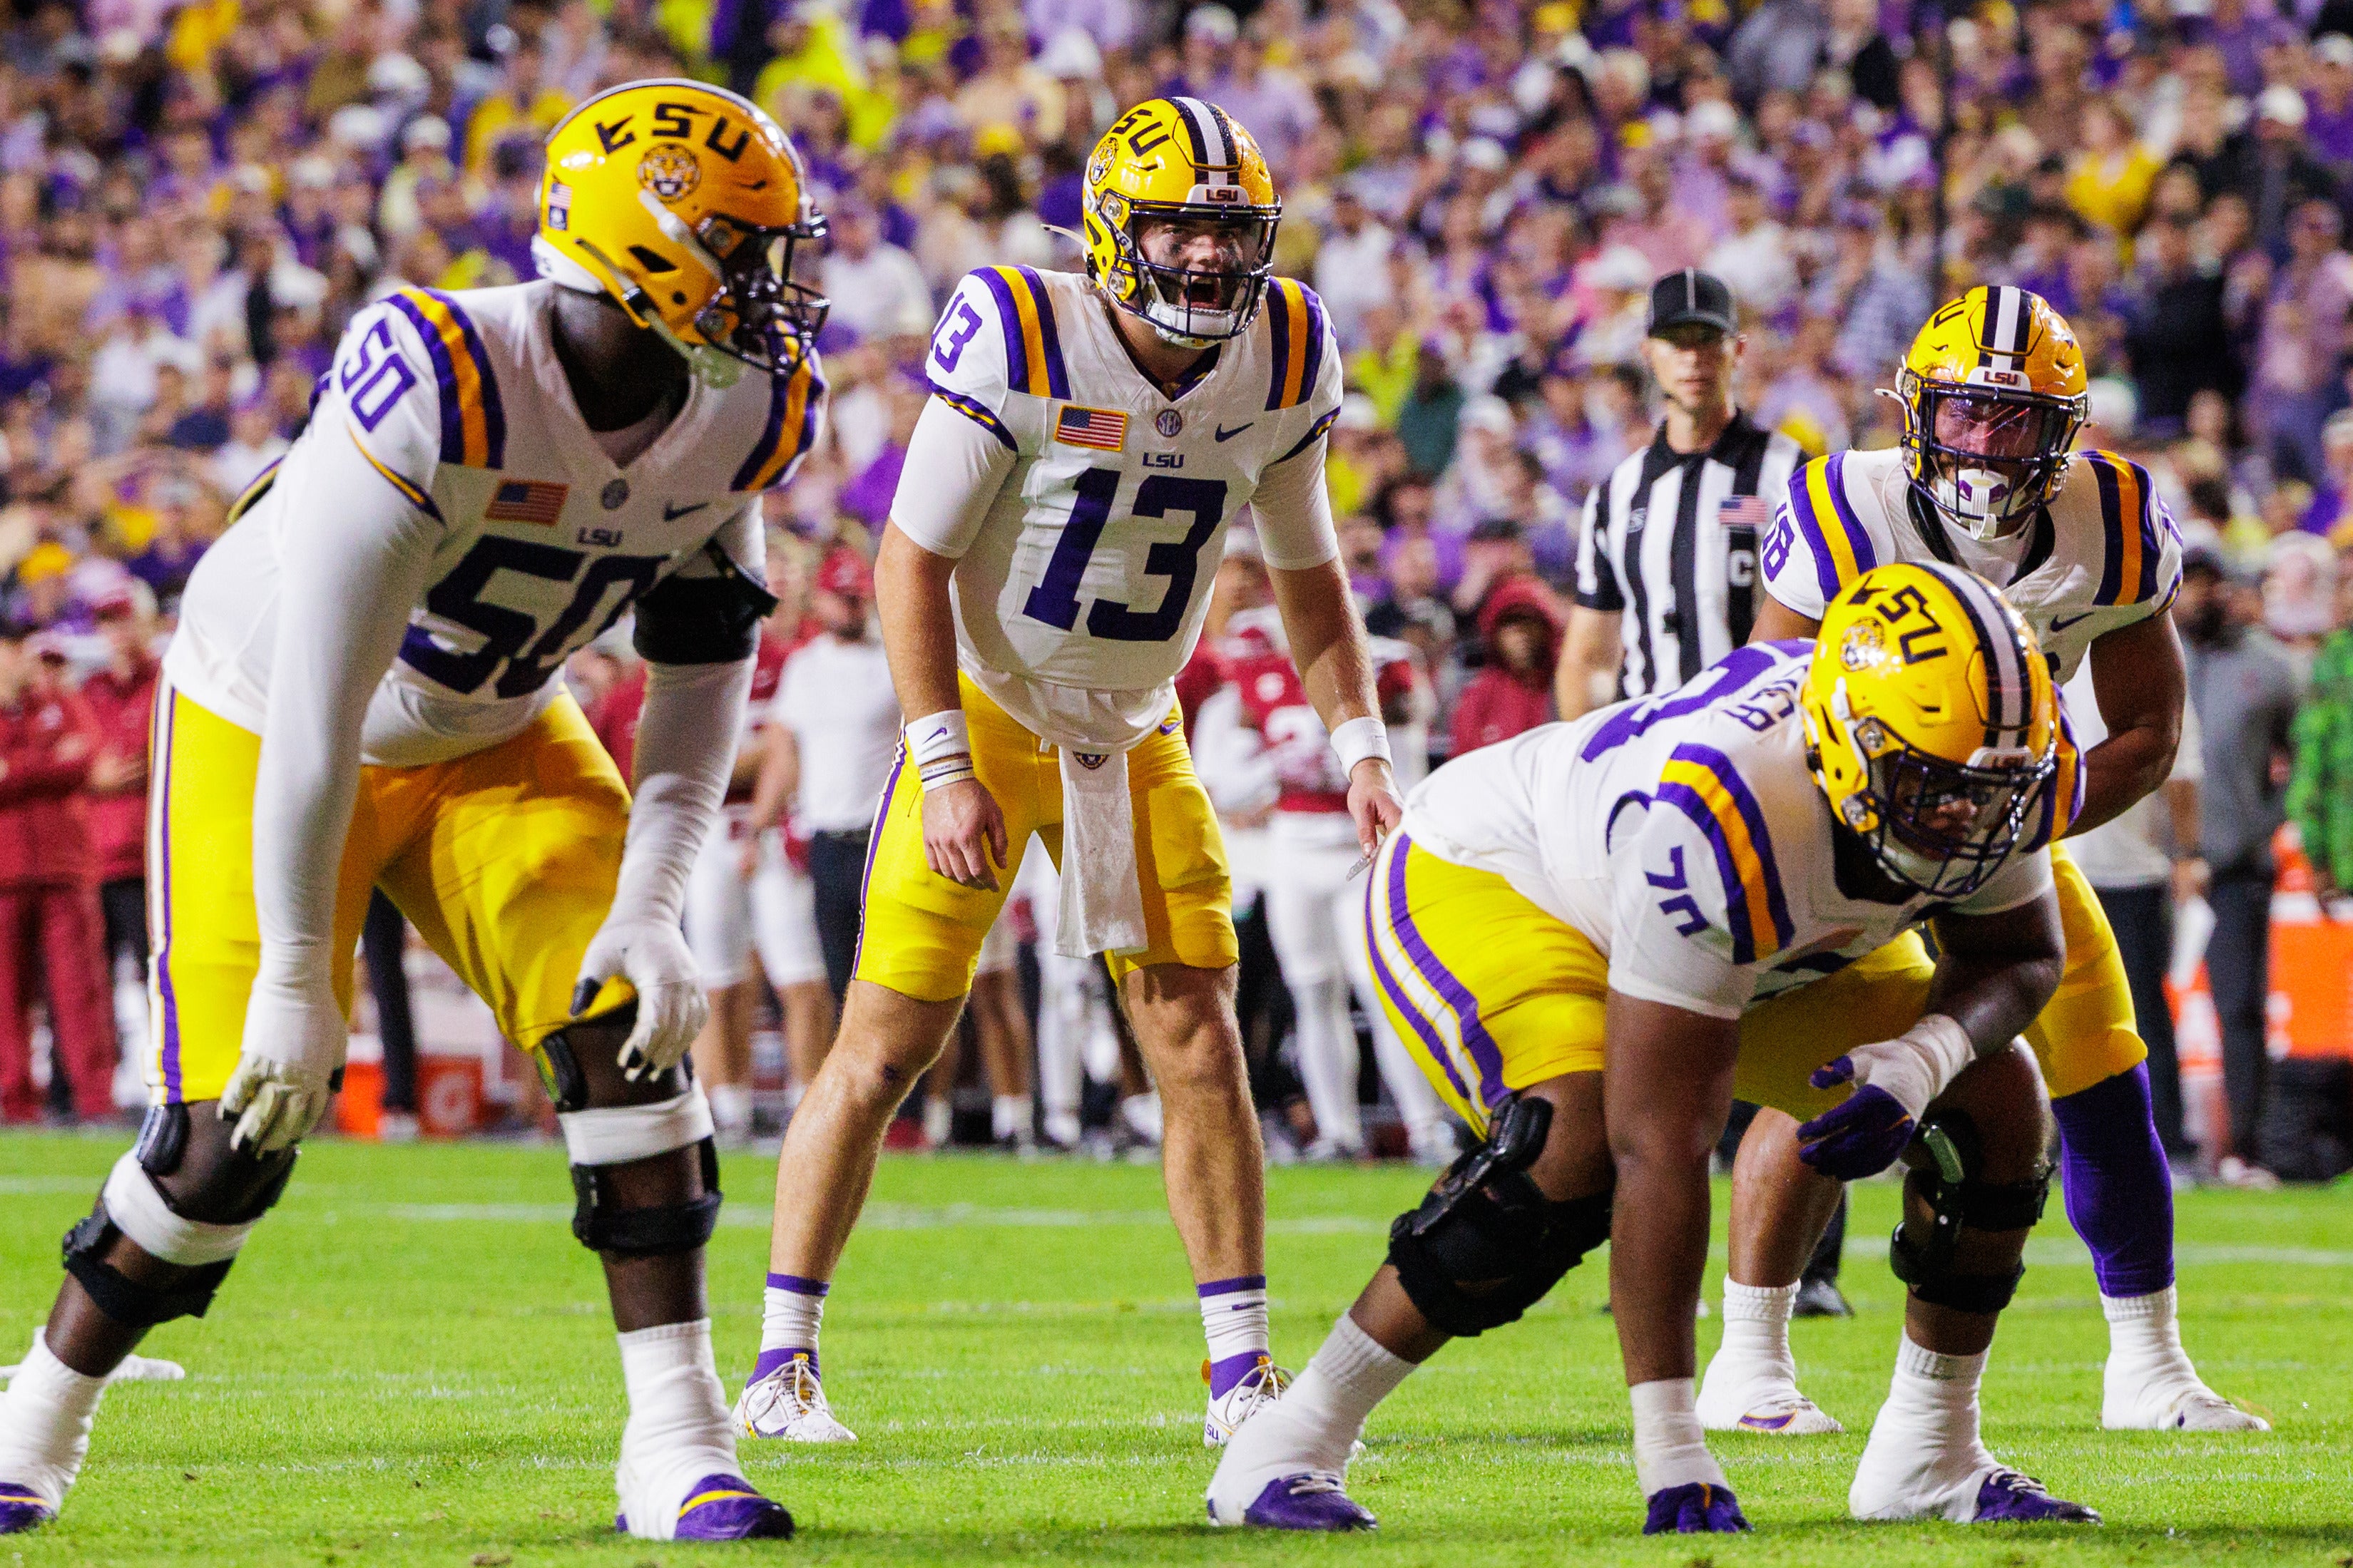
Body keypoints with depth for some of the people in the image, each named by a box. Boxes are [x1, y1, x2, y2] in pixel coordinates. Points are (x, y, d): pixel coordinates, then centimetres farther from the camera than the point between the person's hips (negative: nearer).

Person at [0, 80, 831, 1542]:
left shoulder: (740, 415, -15)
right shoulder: (444, 382, -36)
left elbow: (705, 671, -4)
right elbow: (319, 704, -32)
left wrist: (648, 906, -16)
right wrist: (295, 973, -28)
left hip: (492, 741, 5)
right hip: (270, 732, -5)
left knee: (629, 1021, -14)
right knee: (235, 1131, -8)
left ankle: (679, 1445, -10)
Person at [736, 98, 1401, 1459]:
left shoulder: (1283, 363, -7)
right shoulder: (1020, 339, -22)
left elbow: (1308, 570, 8)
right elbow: (912, 558, -17)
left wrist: (1361, 746, -2)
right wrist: (947, 770, -21)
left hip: (1132, 736, 4)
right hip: (983, 717, -4)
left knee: (1199, 1040, -4)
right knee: (885, 1045, -4)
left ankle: (1244, 1374, 3)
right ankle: (783, 1363, 7)